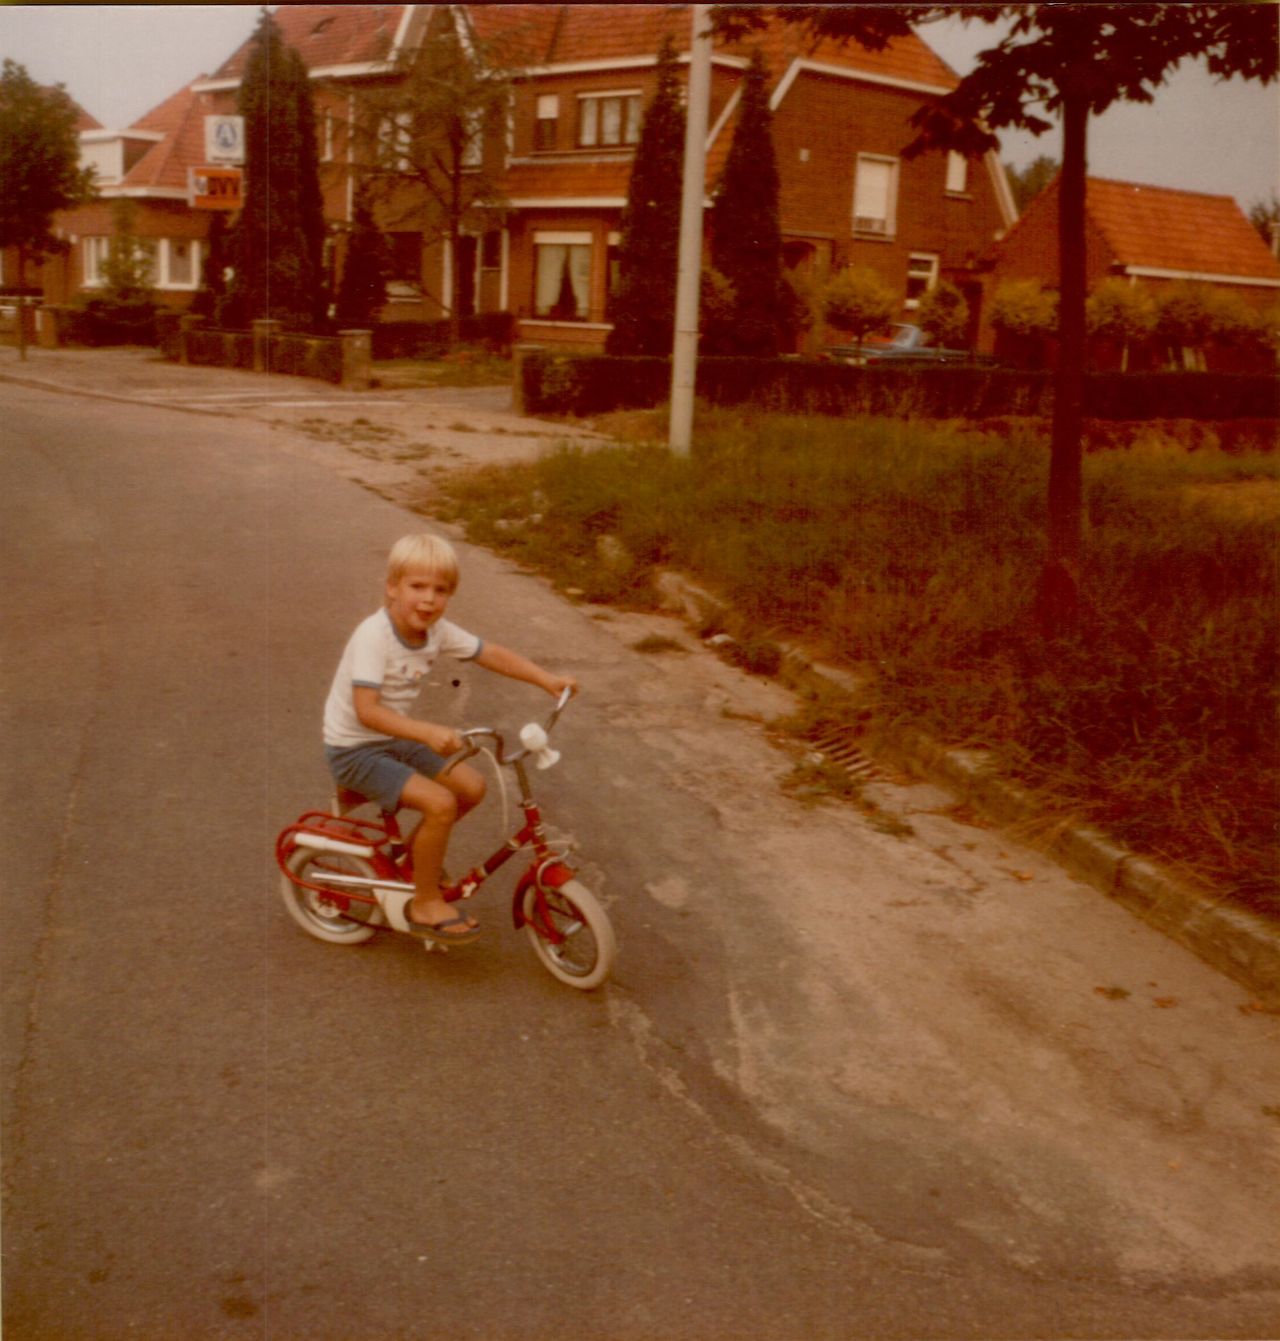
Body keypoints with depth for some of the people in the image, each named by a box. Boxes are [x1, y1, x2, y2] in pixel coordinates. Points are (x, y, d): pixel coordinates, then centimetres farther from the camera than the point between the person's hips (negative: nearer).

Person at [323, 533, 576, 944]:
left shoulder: (436, 630, -4)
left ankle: (416, 851, 25)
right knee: (439, 803, -23)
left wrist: (548, 680, -2)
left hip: (396, 740, 8)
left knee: (471, 787, 2)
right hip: (354, 749, -8)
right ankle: (425, 903, -5)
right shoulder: (374, 635, -26)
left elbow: (492, 654, 6)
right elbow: (366, 710, -34)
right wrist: (427, 732, -45)